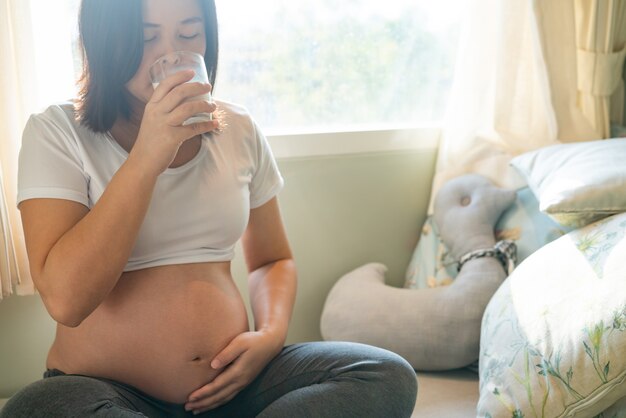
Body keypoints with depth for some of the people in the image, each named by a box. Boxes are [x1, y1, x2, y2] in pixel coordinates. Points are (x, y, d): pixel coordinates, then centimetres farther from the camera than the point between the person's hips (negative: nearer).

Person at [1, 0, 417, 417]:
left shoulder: (238, 130, 5)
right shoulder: (57, 132, -5)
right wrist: (147, 157, -22)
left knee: (389, 376, -18)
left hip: (229, 381, 3)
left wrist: (271, 335, -5)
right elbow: (65, 299, -18)